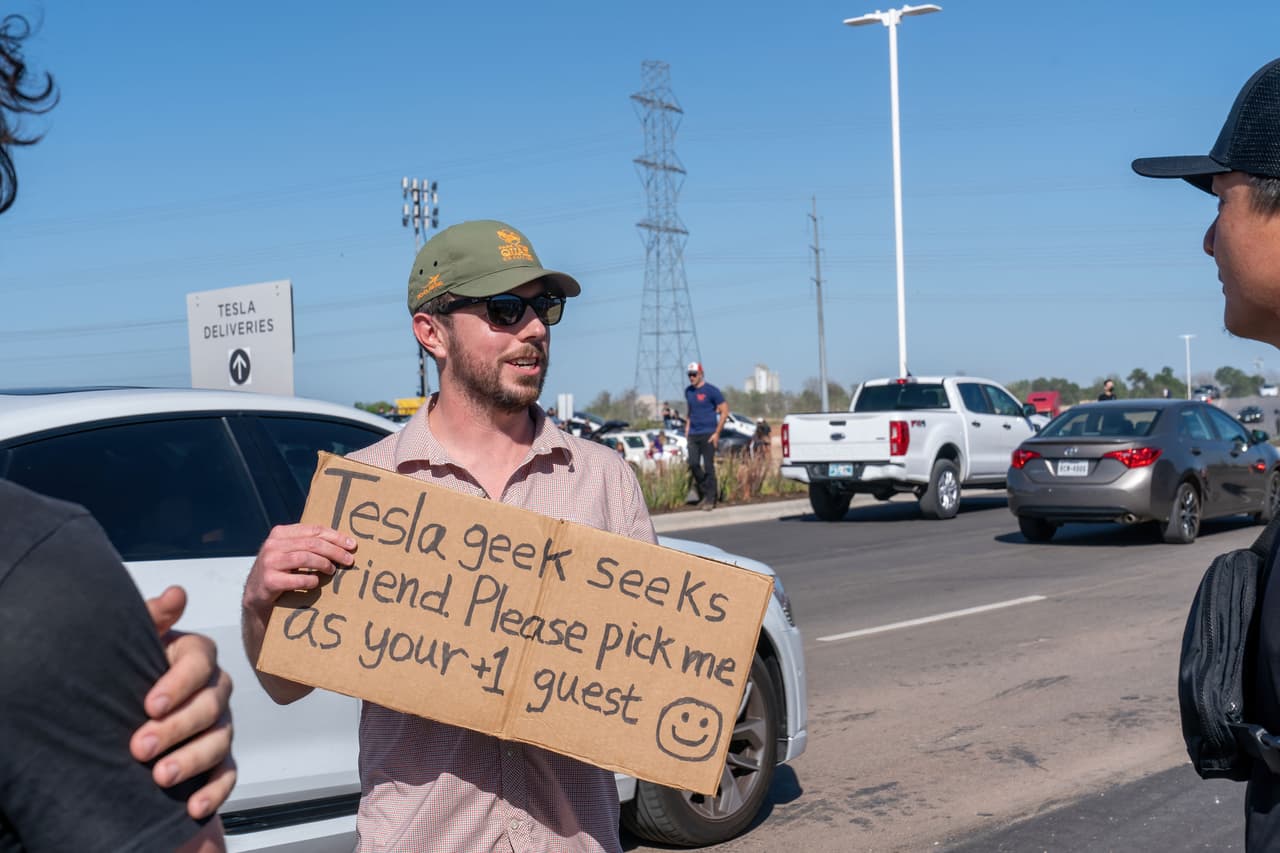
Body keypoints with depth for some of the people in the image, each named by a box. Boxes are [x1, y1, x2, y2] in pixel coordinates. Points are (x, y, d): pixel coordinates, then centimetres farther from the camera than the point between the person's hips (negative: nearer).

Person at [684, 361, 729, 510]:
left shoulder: (711, 391, -8)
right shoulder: (688, 391, 11)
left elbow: (724, 411, -6)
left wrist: (717, 433, -10)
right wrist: (687, 427, 13)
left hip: (708, 434, -6)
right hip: (693, 435, 6)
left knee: (708, 466, -6)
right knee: (693, 464, -1)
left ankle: (710, 498, 0)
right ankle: (705, 491, 18)